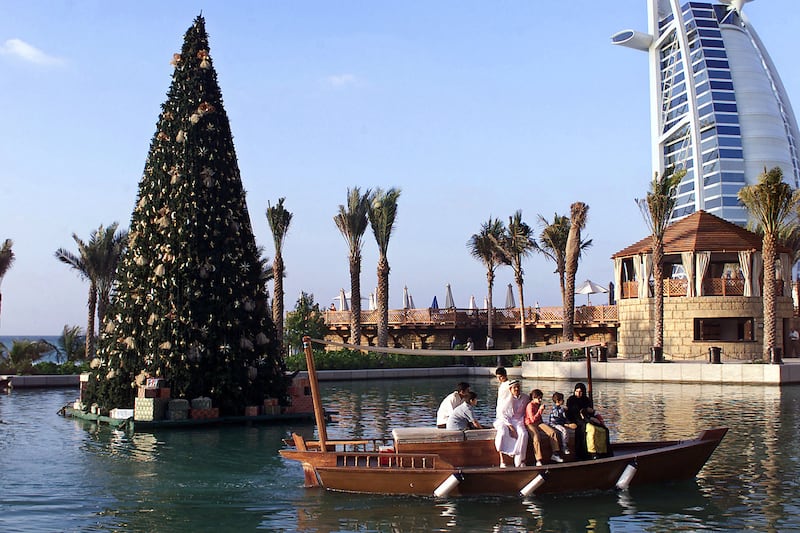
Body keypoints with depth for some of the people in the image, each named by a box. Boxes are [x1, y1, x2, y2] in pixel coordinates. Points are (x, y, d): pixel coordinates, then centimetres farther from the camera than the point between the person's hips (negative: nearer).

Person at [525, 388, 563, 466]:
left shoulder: (539, 404, 11)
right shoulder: (530, 406, -15)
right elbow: (533, 419, -21)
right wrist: (540, 410, -22)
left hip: (539, 423, 8)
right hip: (530, 424, -8)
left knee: (552, 432, -12)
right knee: (537, 437, -34)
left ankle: (554, 454, -8)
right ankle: (538, 460, -32)